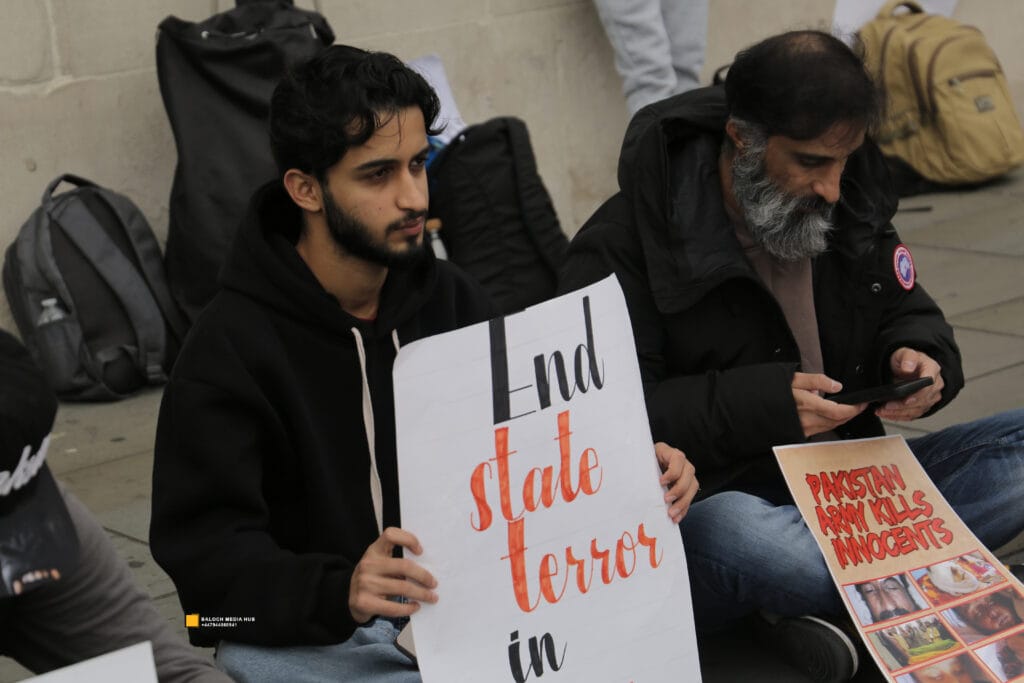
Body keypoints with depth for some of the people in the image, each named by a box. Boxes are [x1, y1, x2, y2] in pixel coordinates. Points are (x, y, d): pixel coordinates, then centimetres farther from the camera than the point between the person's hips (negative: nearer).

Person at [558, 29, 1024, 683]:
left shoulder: (849, 200, 7)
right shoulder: (623, 246, -11)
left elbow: (906, 314, 18)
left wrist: (920, 361, -7)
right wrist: (757, 405, -23)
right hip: (708, 502, -6)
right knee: (742, 540, -42)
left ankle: (824, 594, -21)